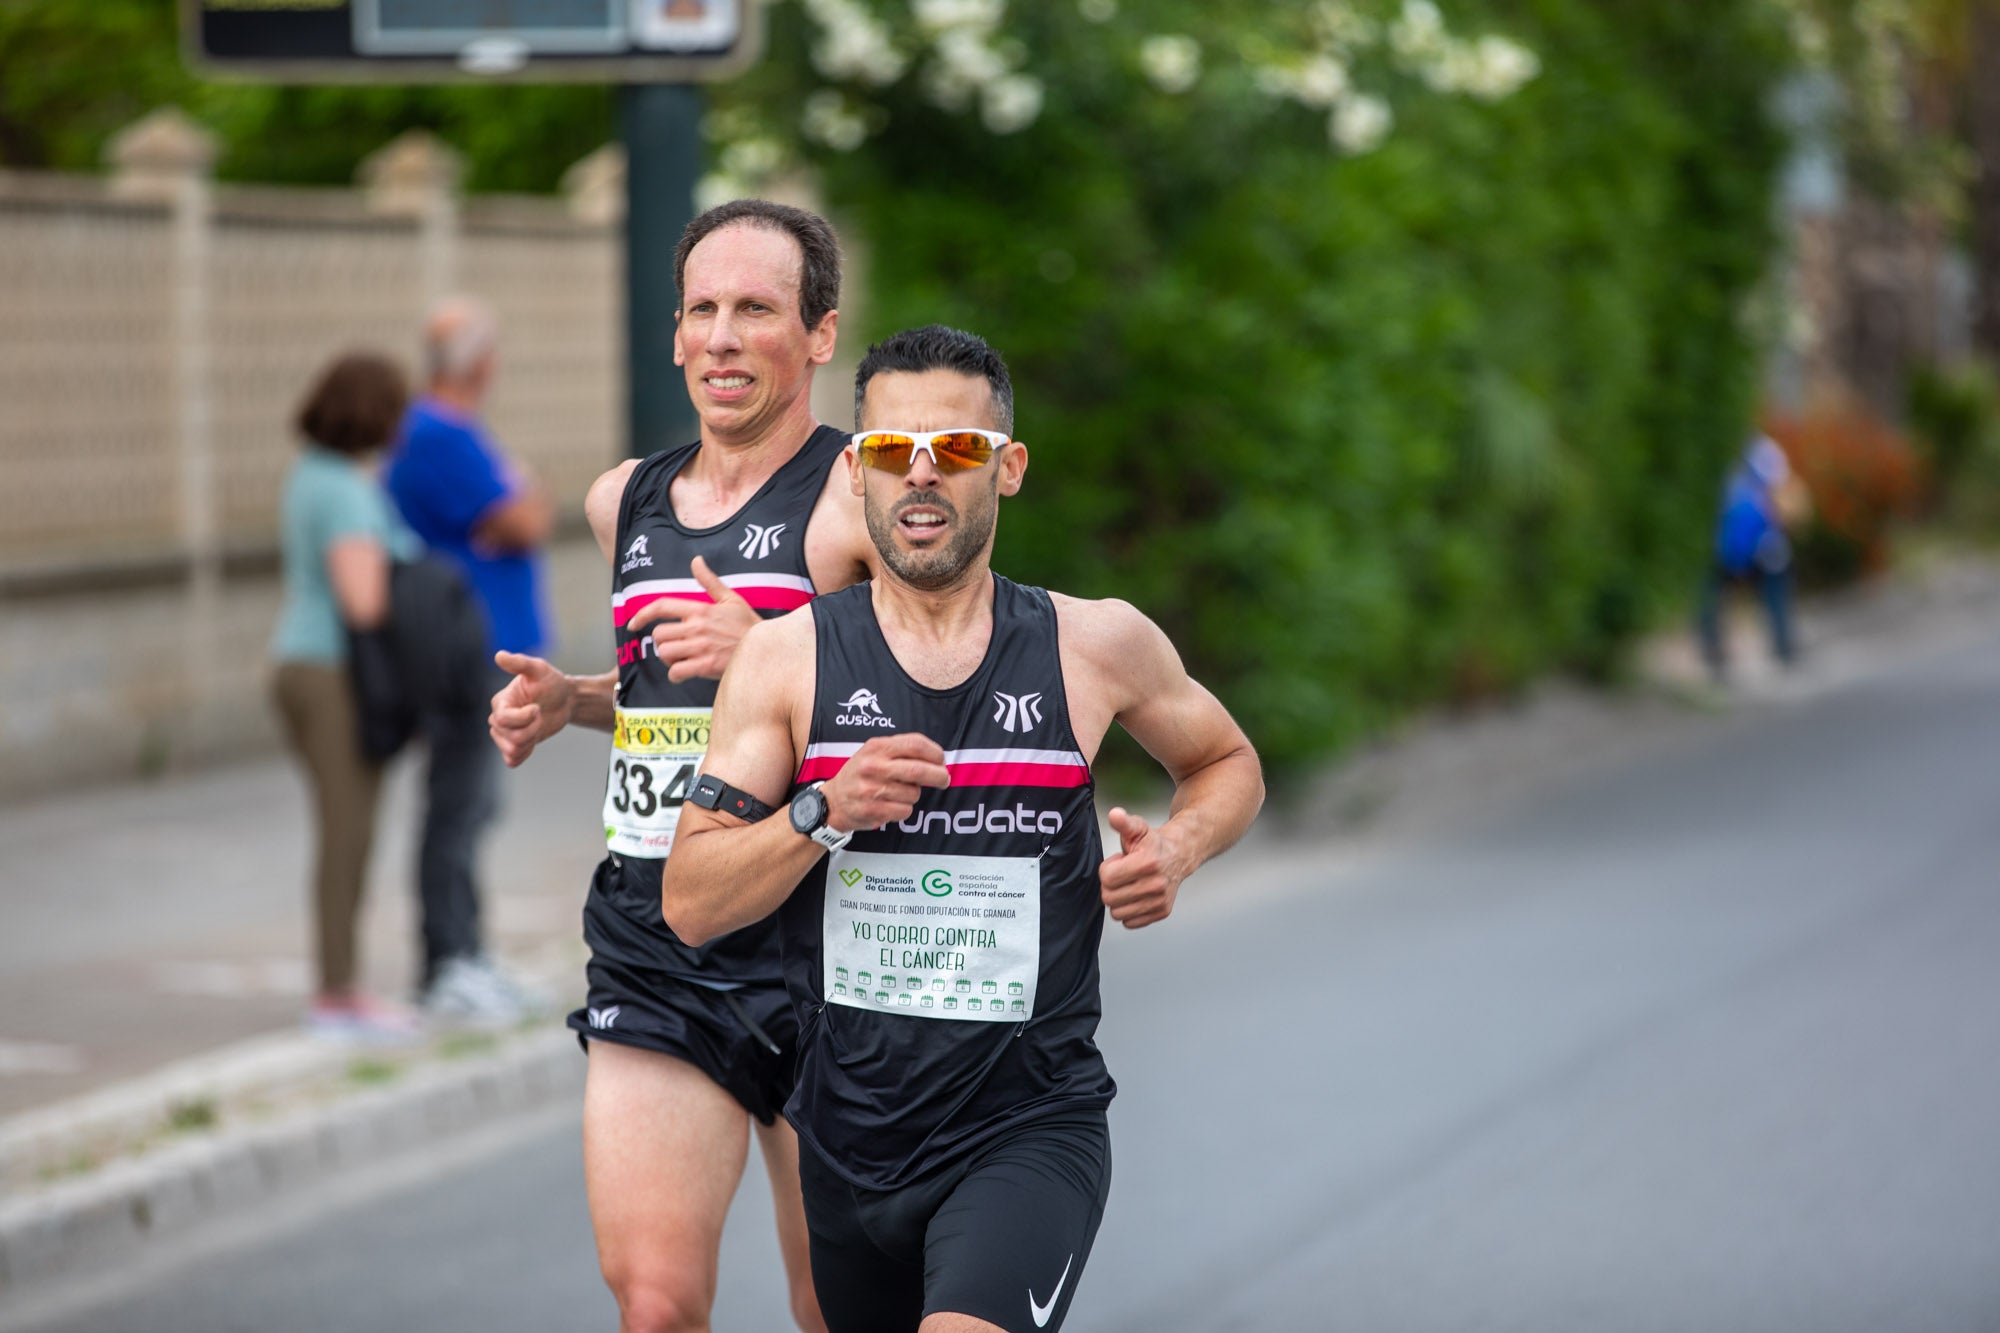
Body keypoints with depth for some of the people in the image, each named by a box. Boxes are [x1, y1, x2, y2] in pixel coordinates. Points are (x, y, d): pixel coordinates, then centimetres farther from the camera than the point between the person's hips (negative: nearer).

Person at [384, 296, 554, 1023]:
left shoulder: (452, 433, 17)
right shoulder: (440, 439, -17)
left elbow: (525, 521, 18)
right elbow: (524, 525, -19)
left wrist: (522, 510, -2)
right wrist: (529, 497, 1)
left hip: (491, 645, 11)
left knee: (472, 805, 13)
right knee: (458, 807, -7)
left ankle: (463, 959, 19)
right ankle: (446, 970, -5)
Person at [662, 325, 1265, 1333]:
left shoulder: (1097, 647, 0)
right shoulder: (787, 658, -1)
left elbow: (1227, 764, 20)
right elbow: (690, 904, -4)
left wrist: (1178, 847, -2)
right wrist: (823, 814, -20)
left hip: (1032, 1127, -3)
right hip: (849, 1130, 3)